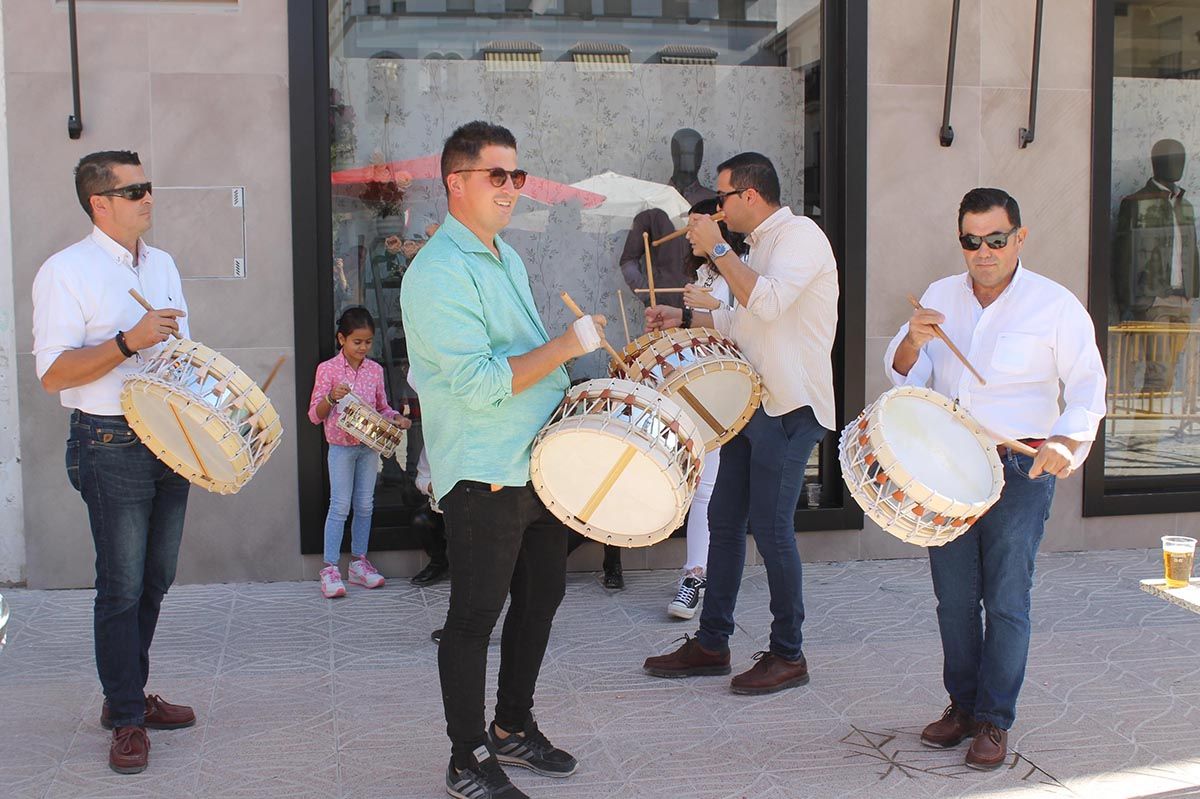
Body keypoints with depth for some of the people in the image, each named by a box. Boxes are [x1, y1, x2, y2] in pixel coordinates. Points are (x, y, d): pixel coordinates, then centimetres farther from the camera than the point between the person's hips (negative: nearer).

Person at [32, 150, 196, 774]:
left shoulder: (163, 265, 14)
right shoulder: (66, 272, -8)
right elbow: (53, 373, -14)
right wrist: (130, 341, -24)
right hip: (111, 445, -7)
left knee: (155, 580, 13)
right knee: (122, 587, -2)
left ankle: (129, 694, 28)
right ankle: (126, 719, 10)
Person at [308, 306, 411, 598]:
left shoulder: (375, 370, 5)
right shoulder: (328, 369, -7)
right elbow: (314, 415, -7)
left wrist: (397, 418, -5)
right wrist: (331, 398, -26)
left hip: (370, 446, 4)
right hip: (341, 446, -4)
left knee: (365, 505, 9)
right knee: (340, 506, -5)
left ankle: (358, 562, 19)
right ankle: (330, 568, 0)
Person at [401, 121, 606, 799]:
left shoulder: (506, 258, 14)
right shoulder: (439, 273, -18)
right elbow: (479, 382, -25)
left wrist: (567, 400, 15)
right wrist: (567, 347, -23)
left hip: (539, 463, 10)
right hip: (483, 475, -9)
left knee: (541, 596, 17)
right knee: (475, 617, 1)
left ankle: (515, 729, 33)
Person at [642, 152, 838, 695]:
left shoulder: (800, 235, -12)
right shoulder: (761, 245, 18)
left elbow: (767, 303, -28)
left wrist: (717, 248, -20)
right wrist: (685, 319, 20)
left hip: (790, 409, -10)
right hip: (753, 402, 10)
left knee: (770, 528, -5)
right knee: (724, 519, 11)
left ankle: (788, 655, 9)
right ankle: (711, 644, 21)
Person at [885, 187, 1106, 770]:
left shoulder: (1056, 305, -4)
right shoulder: (940, 296, 7)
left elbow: (1087, 388, -2)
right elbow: (904, 376, 7)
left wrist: (1065, 442, -20)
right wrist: (913, 340, -16)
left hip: (1019, 469, -4)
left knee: (1006, 600, -1)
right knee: (954, 596, 10)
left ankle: (994, 721, 11)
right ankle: (962, 705, 25)